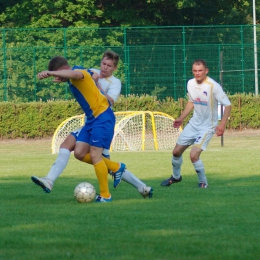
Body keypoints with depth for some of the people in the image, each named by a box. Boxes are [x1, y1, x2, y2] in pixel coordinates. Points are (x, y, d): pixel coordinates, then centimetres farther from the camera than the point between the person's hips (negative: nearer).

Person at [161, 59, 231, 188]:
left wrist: (222, 124, -29)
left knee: (194, 155, -20)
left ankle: (203, 183, 1)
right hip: (194, 123, 7)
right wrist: (181, 118, 16)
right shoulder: (191, 83, -1)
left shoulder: (213, 86, -22)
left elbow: (228, 105, -19)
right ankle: (176, 176, 40)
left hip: (207, 127, -7)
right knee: (176, 152, 12)